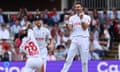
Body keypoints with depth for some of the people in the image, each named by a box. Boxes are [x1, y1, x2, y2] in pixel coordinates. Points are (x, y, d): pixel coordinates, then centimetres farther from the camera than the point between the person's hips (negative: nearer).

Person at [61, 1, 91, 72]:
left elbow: (85, 28, -6)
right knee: (69, 59, -8)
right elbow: (70, 29, 4)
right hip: (74, 40, 1)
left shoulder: (87, 17, 7)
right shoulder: (72, 18, 12)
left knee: (84, 61, 2)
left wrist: (81, 19, -11)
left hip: (84, 40, -1)